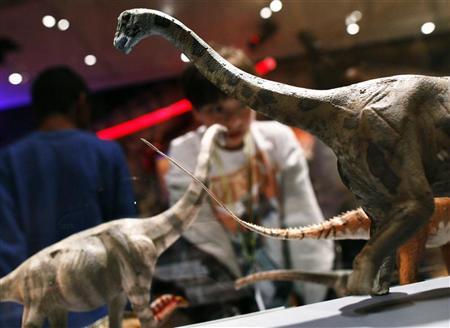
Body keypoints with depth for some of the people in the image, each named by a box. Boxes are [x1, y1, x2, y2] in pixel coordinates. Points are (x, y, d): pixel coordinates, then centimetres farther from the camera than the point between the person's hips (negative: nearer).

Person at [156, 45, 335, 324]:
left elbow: (304, 223, -9)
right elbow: (207, 237, -13)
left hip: (286, 277, 1)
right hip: (232, 285, -1)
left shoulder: (278, 139, -10)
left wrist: (320, 303, -11)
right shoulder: (185, 158, -13)